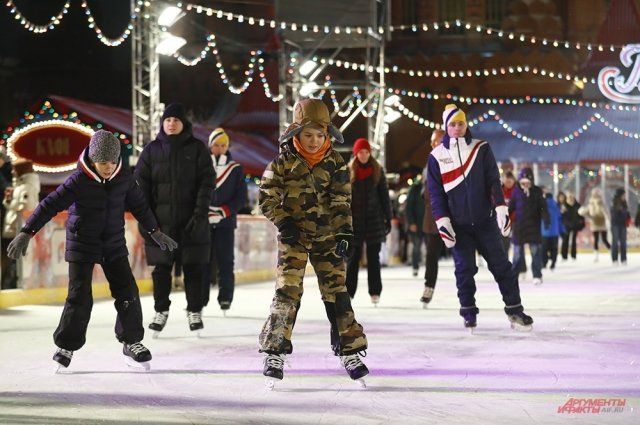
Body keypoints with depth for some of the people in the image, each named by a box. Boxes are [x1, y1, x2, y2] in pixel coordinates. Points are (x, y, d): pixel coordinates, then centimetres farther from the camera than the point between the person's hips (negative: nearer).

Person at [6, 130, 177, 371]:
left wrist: (155, 232, 18)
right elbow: (50, 205, -17)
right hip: (82, 245, -4)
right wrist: (26, 233, -21)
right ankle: (66, 346, 9)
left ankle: (132, 342, 16)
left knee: (127, 292, 0)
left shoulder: (123, 178, -5)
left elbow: (138, 205, 10)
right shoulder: (79, 181, -17)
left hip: (114, 245, 4)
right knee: (79, 297, -7)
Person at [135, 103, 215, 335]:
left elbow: (207, 181, -2)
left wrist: (200, 213, -11)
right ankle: (161, 310, 17)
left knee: (193, 267, 4)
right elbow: (141, 184, 4)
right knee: (161, 267, 4)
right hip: (161, 220, 1)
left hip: (191, 220, -1)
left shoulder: (197, 148, 2)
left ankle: (194, 312, 16)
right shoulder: (152, 150, 5)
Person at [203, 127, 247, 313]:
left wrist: (223, 212, -10)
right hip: (203, 221, 0)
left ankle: (225, 297, 6)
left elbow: (241, 197, 3)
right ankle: (200, 298, 6)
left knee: (225, 260, 0)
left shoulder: (236, 169, 6)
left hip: (226, 222, 0)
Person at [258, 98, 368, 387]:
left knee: (336, 291, 3)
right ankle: (274, 352, -4)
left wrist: (345, 232, -12)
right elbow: (267, 196, -3)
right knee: (288, 291, -9)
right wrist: (283, 222, -16)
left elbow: (341, 200, -1)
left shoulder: (335, 163, -1)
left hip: (326, 235, 2)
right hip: (293, 235, -2)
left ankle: (350, 351, 11)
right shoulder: (283, 161, -7)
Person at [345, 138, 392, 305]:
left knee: (374, 258, 4)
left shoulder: (377, 170, 5)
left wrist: (388, 218, 3)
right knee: (353, 257, 2)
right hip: (355, 220, -1)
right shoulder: (349, 171, 2)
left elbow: (384, 195, 6)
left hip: (374, 220, 1)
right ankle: (348, 292, 6)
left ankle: (375, 292, 8)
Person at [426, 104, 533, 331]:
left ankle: (514, 309, 8)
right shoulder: (437, 156, 1)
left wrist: (501, 209, -11)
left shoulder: (481, 149, 1)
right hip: (459, 224, 0)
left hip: (485, 220, 0)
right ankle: (468, 312, 12)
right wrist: (442, 221, -7)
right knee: (464, 269, -1)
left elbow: (493, 182, -1)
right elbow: (436, 192, 1)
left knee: (501, 265, 1)